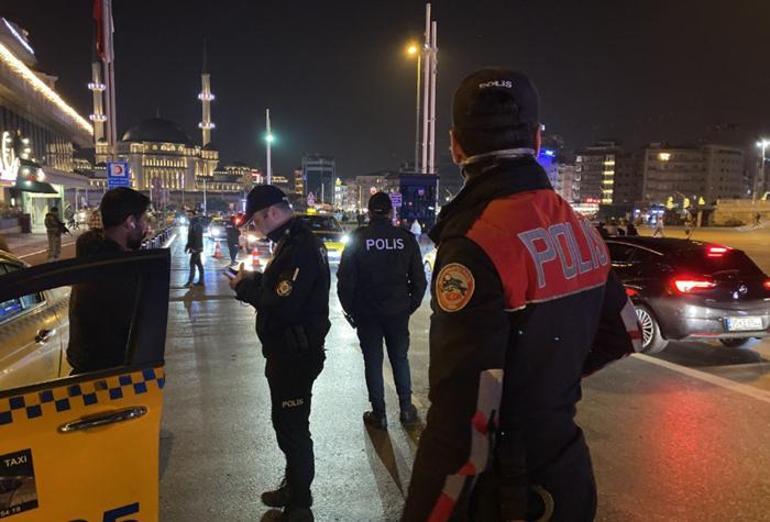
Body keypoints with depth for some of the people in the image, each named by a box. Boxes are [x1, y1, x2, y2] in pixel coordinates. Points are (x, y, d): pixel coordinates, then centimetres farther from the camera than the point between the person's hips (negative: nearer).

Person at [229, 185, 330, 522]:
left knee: (291, 425, 2)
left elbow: (281, 307, -30)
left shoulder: (301, 247, -24)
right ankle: (293, 487, 40)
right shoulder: (294, 241, 10)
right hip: (290, 350, 11)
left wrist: (245, 287, -15)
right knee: (287, 422, 22)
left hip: (296, 354, -11)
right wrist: (253, 281, 2)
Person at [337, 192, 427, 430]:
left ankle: (379, 414, 15)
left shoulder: (357, 238, -7)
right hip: (398, 312, 2)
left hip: (367, 312, -1)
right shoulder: (406, 238, -3)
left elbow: (345, 280, -7)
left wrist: (350, 309, 5)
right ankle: (406, 410, 22)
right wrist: (410, 306, 12)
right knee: (400, 359, 17)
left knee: (373, 362, 9)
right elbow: (419, 280, 1)